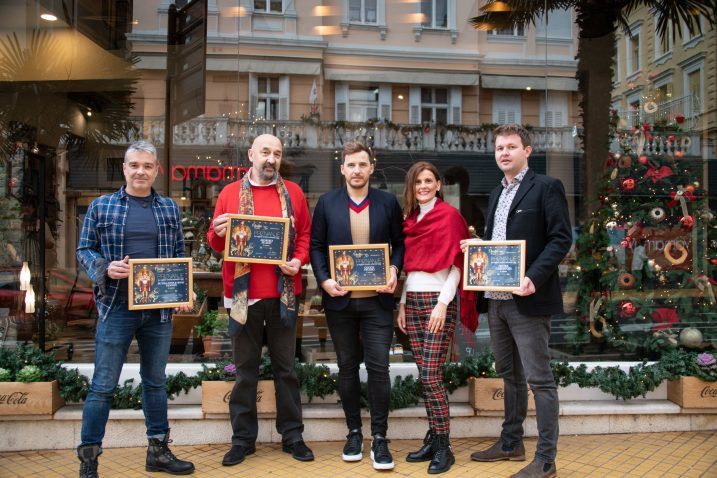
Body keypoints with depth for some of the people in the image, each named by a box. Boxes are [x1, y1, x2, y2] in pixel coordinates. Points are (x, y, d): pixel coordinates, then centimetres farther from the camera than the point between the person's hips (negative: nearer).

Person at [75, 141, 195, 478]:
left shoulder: (170, 209, 8)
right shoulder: (102, 206, 1)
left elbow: (179, 254, 11)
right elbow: (84, 250, 3)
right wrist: (105, 268, -16)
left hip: (160, 310, 3)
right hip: (116, 308, -3)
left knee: (156, 381, 14)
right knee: (103, 385, 1)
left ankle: (159, 451, 26)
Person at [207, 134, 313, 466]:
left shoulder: (293, 192, 8)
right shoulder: (230, 193, 6)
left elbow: (305, 234, 9)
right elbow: (215, 242, 8)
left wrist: (299, 260, -9)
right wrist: (218, 233, -15)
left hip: (283, 293, 1)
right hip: (243, 294, 0)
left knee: (286, 367, 9)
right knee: (245, 369, 8)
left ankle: (292, 435, 20)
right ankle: (243, 438, 18)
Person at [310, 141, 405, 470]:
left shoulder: (388, 202, 4)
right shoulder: (327, 203, 4)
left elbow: (399, 243, 6)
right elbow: (316, 245, 4)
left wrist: (394, 271, -11)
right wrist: (323, 279, -10)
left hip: (377, 299, -1)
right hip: (340, 299, 1)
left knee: (378, 368, -1)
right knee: (347, 368, 11)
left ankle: (379, 438, 9)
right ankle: (354, 433, 24)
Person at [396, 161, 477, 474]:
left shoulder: (449, 215, -5)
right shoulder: (411, 219, 14)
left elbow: (456, 264, -10)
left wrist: (442, 303, -17)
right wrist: (402, 302, 9)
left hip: (438, 300, -6)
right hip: (413, 301, 6)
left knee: (431, 375, -8)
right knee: (424, 375, 8)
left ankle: (444, 447, 2)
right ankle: (433, 439, 16)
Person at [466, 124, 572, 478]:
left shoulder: (546, 187, -5)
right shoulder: (497, 194, 18)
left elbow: (561, 238, -12)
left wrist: (533, 278, -23)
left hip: (527, 299, -8)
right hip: (496, 298, 8)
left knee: (539, 379, -2)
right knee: (509, 375, 17)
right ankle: (511, 444, 29)